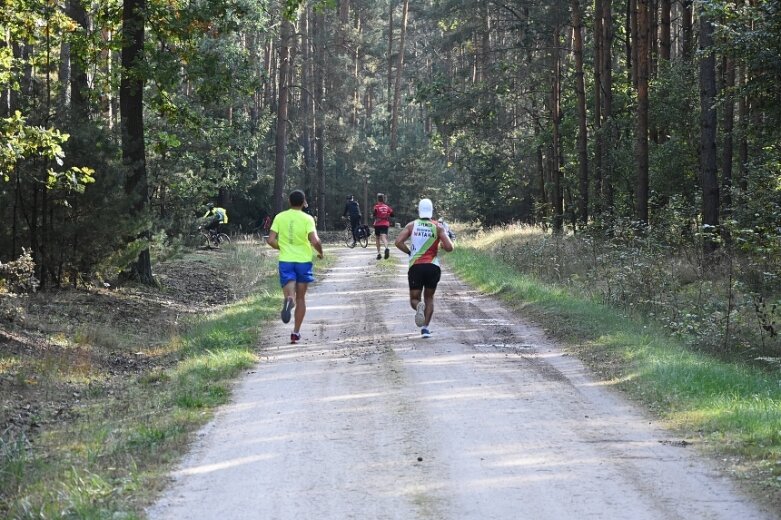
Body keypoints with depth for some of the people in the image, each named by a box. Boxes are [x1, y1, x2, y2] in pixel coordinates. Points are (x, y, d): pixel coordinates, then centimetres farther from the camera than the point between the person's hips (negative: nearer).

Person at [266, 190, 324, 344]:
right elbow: (314, 241, -17)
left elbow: (270, 240, -3)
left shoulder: (279, 217, 1)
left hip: (285, 261, 1)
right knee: (301, 298, 12)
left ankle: (288, 301, -41)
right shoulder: (307, 219, -7)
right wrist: (320, 252, 3)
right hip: (303, 261, -1)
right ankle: (296, 333, 12)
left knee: (289, 295, -2)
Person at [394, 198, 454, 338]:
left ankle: (419, 306, -26)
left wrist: (409, 252, 8)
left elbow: (398, 242, -7)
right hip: (433, 267, 0)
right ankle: (425, 327, 3)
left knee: (414, 299, 11)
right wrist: (442, 244, 15)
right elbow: (449, 247, -6)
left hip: (415, 266, 0)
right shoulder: (438, 227, 1)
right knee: (429, 298, 17)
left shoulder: (412, 225, 3)